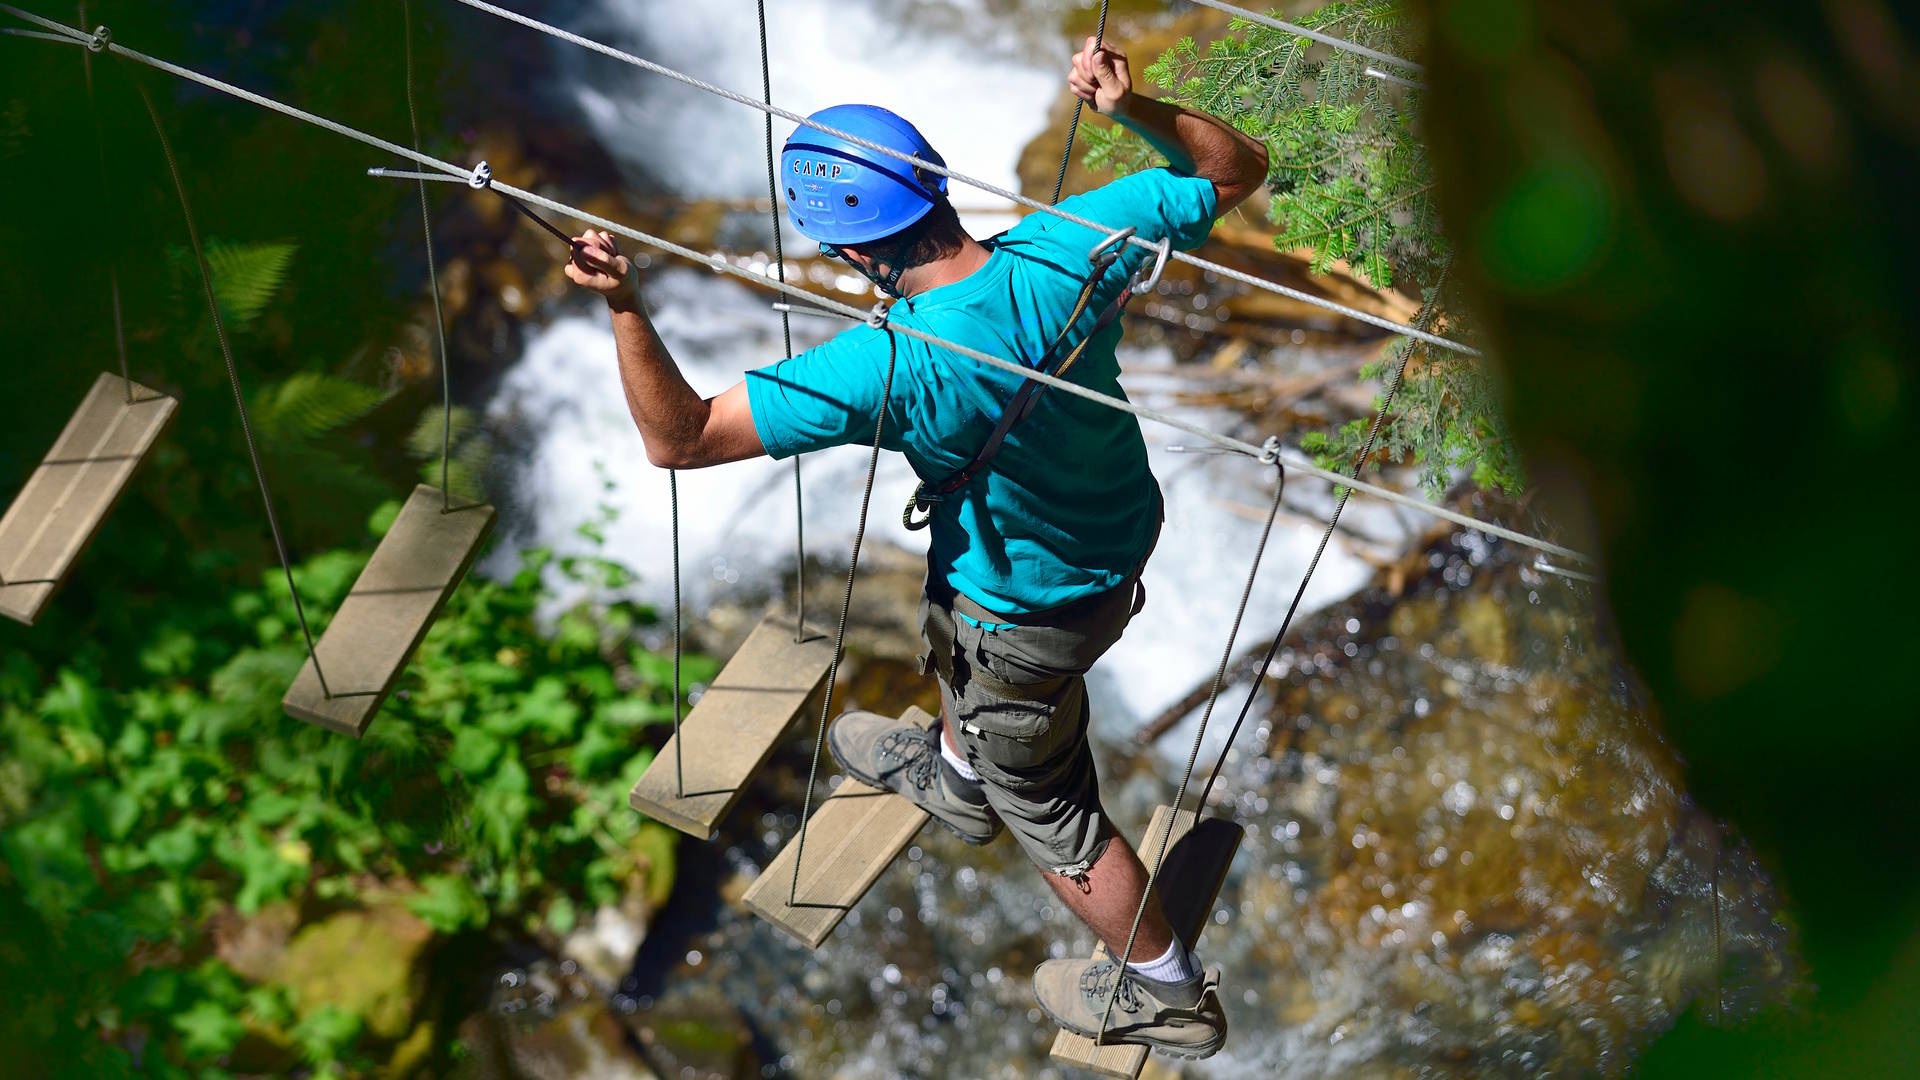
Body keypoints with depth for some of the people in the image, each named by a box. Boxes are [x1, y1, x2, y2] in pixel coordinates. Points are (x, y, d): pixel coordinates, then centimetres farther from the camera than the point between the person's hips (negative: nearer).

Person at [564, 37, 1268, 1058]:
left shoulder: (884, 368, -38)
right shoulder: (1062, 254, -26)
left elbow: (679, 438, -32)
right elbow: (1236, 170, -12)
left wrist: (626, 307, -37)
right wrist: (1136, 107, -26)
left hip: (1035, 610, -6)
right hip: (1120, 533, 6)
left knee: (1046, 808, 21)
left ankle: (1166, 992, 42)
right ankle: (955, 775, 68)